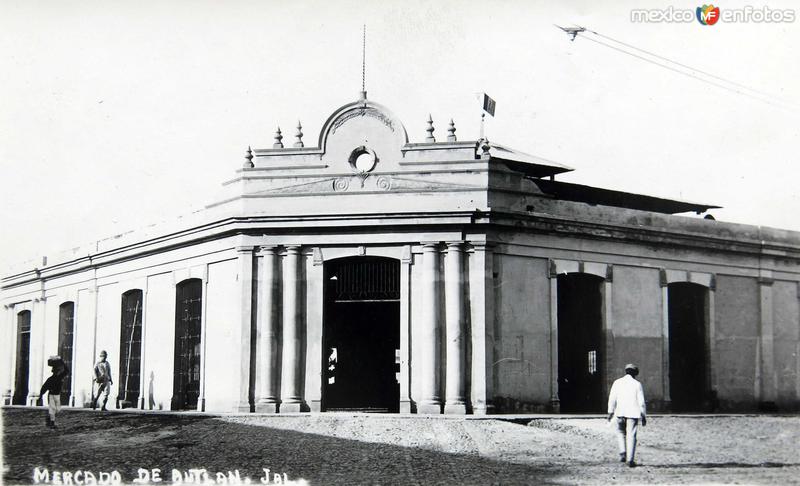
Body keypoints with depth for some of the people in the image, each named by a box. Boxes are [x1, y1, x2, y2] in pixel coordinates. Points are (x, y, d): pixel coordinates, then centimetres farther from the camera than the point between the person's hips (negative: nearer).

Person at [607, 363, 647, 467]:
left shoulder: (617, 382, 5)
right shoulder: (637, 384, 0)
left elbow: (612, 398, 3)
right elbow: (641, 402, -1)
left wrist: (610, 412, 9)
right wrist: (644, 416, 5)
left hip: (620, 412, 1)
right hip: (633, 413, -1)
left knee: (620, 432, 21)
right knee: (631, 435, 2)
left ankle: (623, 453, 5)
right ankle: (630, 460, -1)